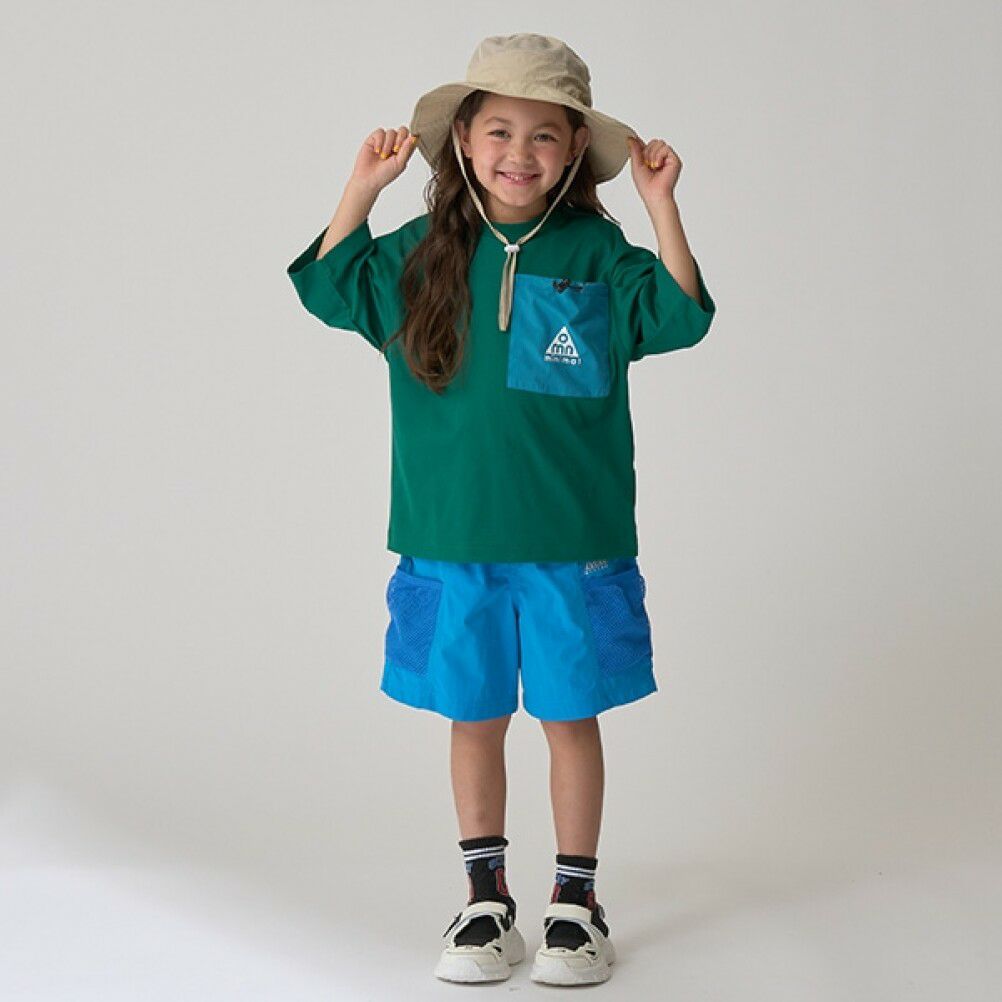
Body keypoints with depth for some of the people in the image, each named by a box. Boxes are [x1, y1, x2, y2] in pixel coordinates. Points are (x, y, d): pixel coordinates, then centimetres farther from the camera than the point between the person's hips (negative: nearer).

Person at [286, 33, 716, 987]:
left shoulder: (596, 253, -1)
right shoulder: (424, 256, 3)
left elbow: (679, 315, -8)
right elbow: (332, 288, 11)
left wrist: (662, 204, -15)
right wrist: (362, 187, 2)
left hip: (571, 542, -1)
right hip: (451, 543, 2)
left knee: (571, 717, 8)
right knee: (474, 719, 10)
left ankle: (576, 899, 23)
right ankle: (485, 898, 25)